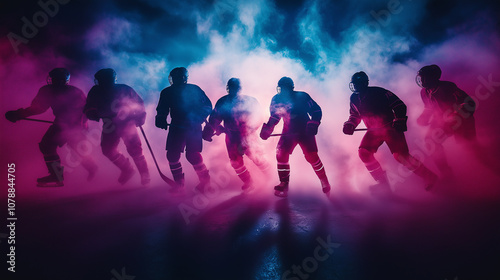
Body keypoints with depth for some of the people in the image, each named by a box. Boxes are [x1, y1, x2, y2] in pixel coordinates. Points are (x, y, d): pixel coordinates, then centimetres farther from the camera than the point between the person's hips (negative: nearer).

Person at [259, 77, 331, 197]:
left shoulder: (302, 97, -11)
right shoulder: (276, 99, -1)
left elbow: (316, 111, -5)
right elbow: (274, 117, 10)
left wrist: (313, 125, -18)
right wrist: (267, 129, -4)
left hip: (305, 132, -3)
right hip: (288, 133, 4)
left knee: (312, 156, -10)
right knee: (281, 155, -9)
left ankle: (324, 182, 12)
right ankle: (284, 184, 6)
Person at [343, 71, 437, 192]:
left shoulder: (377, 92, -14)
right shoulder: (354, 99, 4)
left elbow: (399, 105, -10)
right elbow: (355, 116, 17)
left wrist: (400, 121, -22)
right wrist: (350, 125, -2)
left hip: (390, 127, -6)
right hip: (373, 131, 6)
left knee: (400, 155, -18)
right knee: (363, 152, -14)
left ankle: (429, 176, 4)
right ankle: (383, 184, -1)